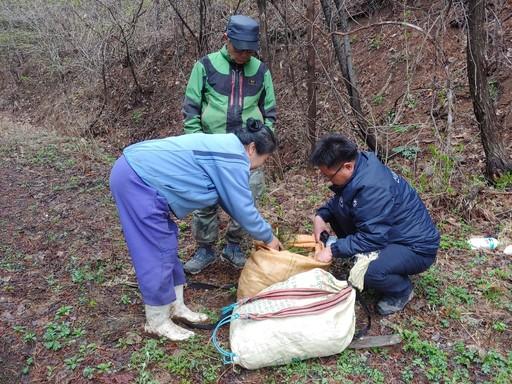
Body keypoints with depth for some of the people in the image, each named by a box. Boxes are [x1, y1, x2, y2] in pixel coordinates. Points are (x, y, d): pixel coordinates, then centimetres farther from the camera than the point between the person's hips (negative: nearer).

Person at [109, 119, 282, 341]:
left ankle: (175, 306, 29)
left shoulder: (225, 146, 17)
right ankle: (157, 322, 14)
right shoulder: (233, 160, -13)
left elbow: (230, 201, 24)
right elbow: (243, 209, -8)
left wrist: (262, 232, 26)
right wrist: (268, 237, 9)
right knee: (158, 253, -2)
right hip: (138, 181, -11)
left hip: (135, 171, 11)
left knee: (167, 246, 16)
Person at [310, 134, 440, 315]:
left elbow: (373, 238, -31)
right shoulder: (361, 165, -6)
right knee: (338, 210, -2)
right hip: (388, 232, 9)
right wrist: (321, 215, -7)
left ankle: (402, 290, 0)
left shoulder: (373, 188, -32)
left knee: (368, 270, -35)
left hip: (416, 246, -9)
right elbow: (338, 199, 10)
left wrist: (334, 250, -25)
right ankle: (361, 260, 12)